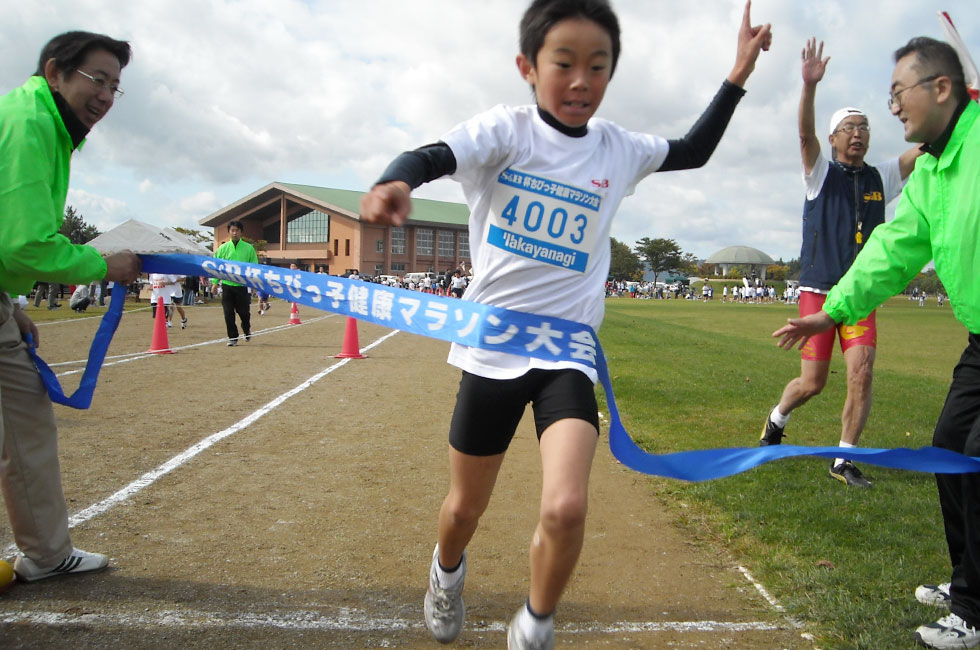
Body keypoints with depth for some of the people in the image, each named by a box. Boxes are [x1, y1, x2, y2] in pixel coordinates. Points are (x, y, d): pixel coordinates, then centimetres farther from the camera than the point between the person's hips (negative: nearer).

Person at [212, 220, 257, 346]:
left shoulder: (249, 248, 2)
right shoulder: (223, 248, 5)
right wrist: (215, 282, 2)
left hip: (242, 285, -1)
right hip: (227, 285, 1)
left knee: (243, 312, 7)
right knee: (229, 313, 0)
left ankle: (247, 331, 36)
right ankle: (232, 338, 11)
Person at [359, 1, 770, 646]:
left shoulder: (618, 148, 4)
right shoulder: (506, 129, -7)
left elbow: (693, 152, 22)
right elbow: (431, 157, -25)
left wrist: (738, 75, 13)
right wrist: (394, 184, -48)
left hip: (568, 350, 2)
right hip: (491, 346, -1)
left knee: (566, 509, -18)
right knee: (465, 508, 14)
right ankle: (448, 570, 51)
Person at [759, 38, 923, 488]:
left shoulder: (881, 178, 10)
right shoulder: (821, 174, 1)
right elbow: (805, 134, -17)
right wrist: (810, 86, -33)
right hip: (818, 291, -3)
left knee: (861, 374, -10)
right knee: (812, 383, -2)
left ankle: (843, 461, 3)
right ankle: (776, 421, 30)